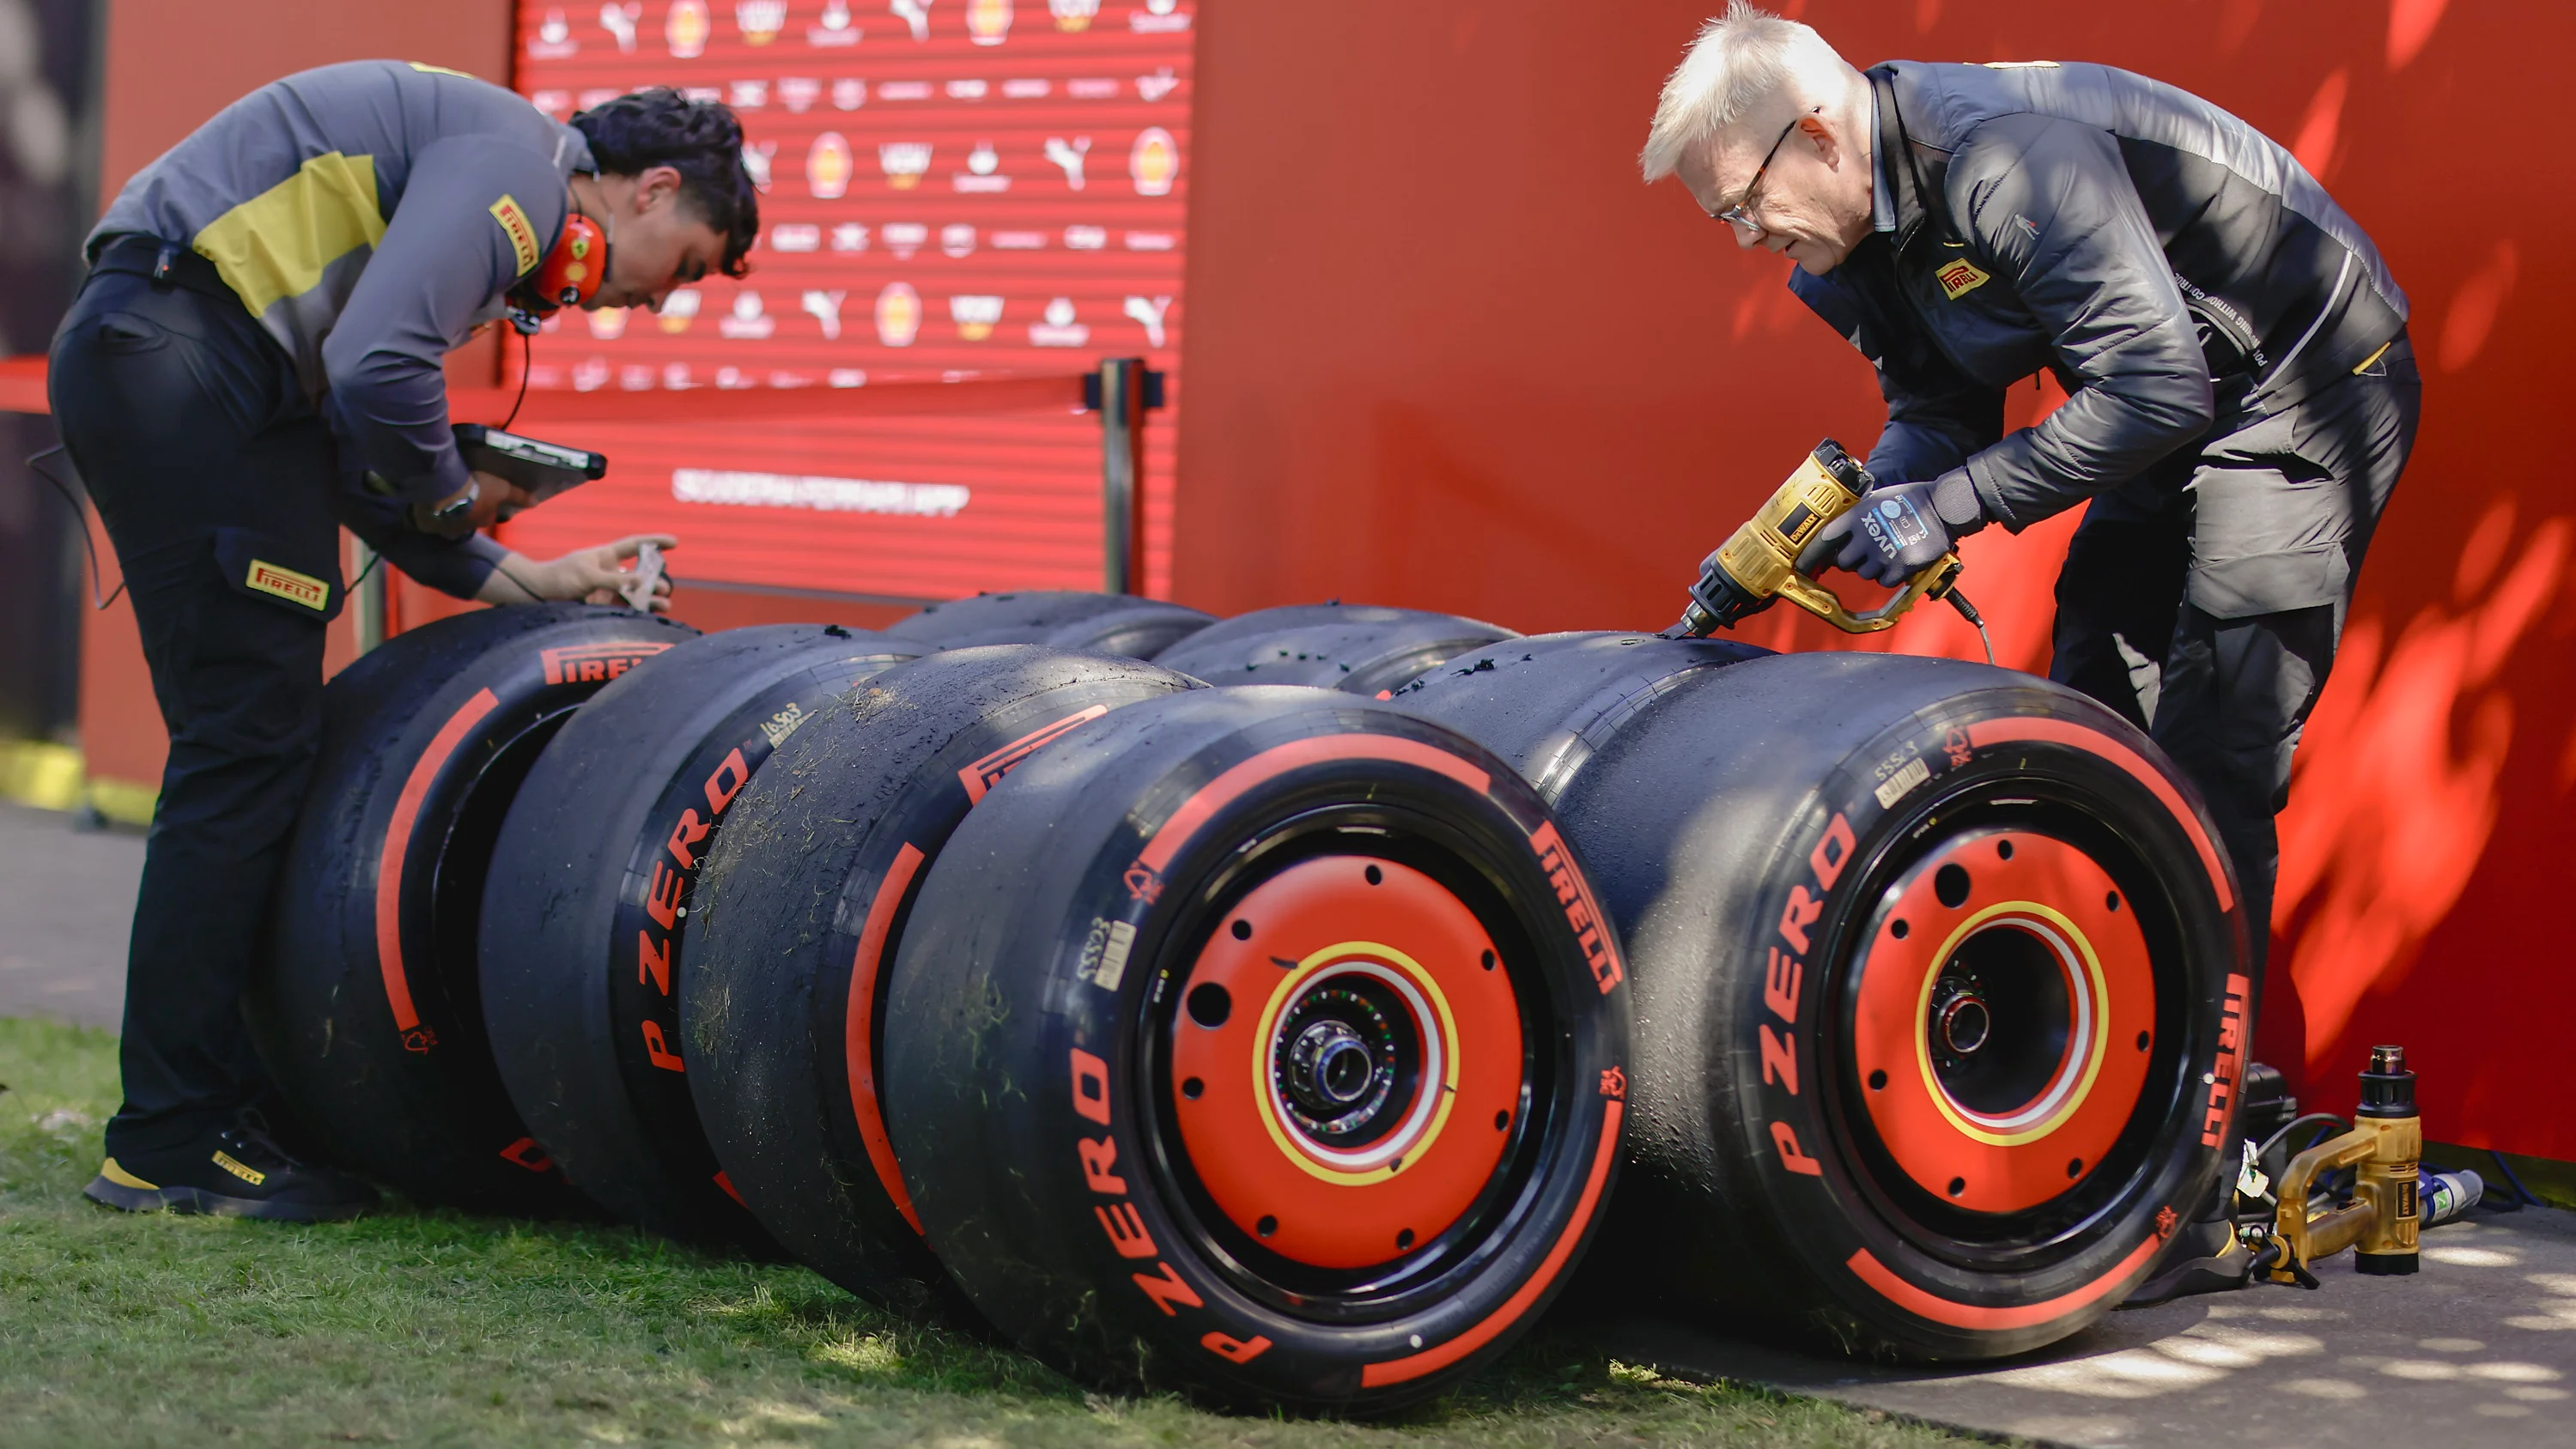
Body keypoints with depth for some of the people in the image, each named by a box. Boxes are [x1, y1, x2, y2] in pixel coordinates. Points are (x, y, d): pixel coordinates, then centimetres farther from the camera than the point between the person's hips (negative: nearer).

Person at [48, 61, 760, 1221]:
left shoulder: (497, 210, 25)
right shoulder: (514, 161, -6)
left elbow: (360, 467, 24)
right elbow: (377, 370, -21)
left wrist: (519, 580, 18)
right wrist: (458, 497, -3)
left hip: (135, 366, 11)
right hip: (176, 356, -11)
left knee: (245, 744, 12)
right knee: (247, 745, -8)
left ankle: (204, 1105, 16)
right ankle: (171, 1146, -5)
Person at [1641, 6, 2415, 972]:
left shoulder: (2008, 158, -31)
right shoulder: (1863, 238, -1)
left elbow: (2157, 388, -32)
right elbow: (1937, 414, 8)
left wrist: (1947, 505, -27)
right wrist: (1867, 511, -13)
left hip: (2309, 379, -10)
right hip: (2176, 413, 10)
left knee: (2209, 770, -13)